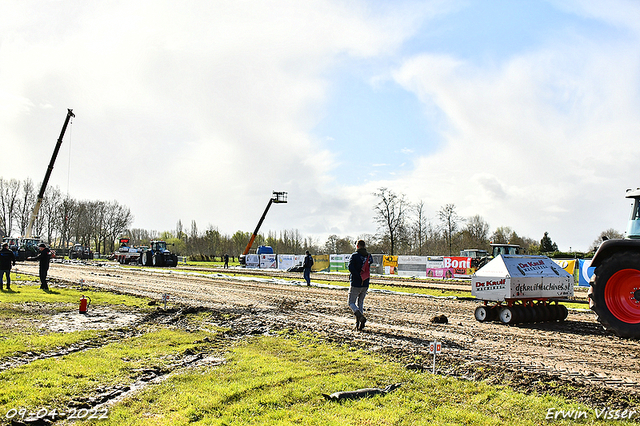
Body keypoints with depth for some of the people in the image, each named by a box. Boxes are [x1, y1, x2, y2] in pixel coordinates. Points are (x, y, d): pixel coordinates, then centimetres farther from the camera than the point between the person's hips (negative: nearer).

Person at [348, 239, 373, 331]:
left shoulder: (354, 256, -9)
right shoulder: (369, 256, 7)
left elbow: (351, 267, -22)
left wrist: (359, 277, -21)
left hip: (355, 284, -5)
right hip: (365, 285, 5)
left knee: (351, 303, 4)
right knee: (360, 303, 16)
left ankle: (360, 317, -20)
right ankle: (359, 324, 12)